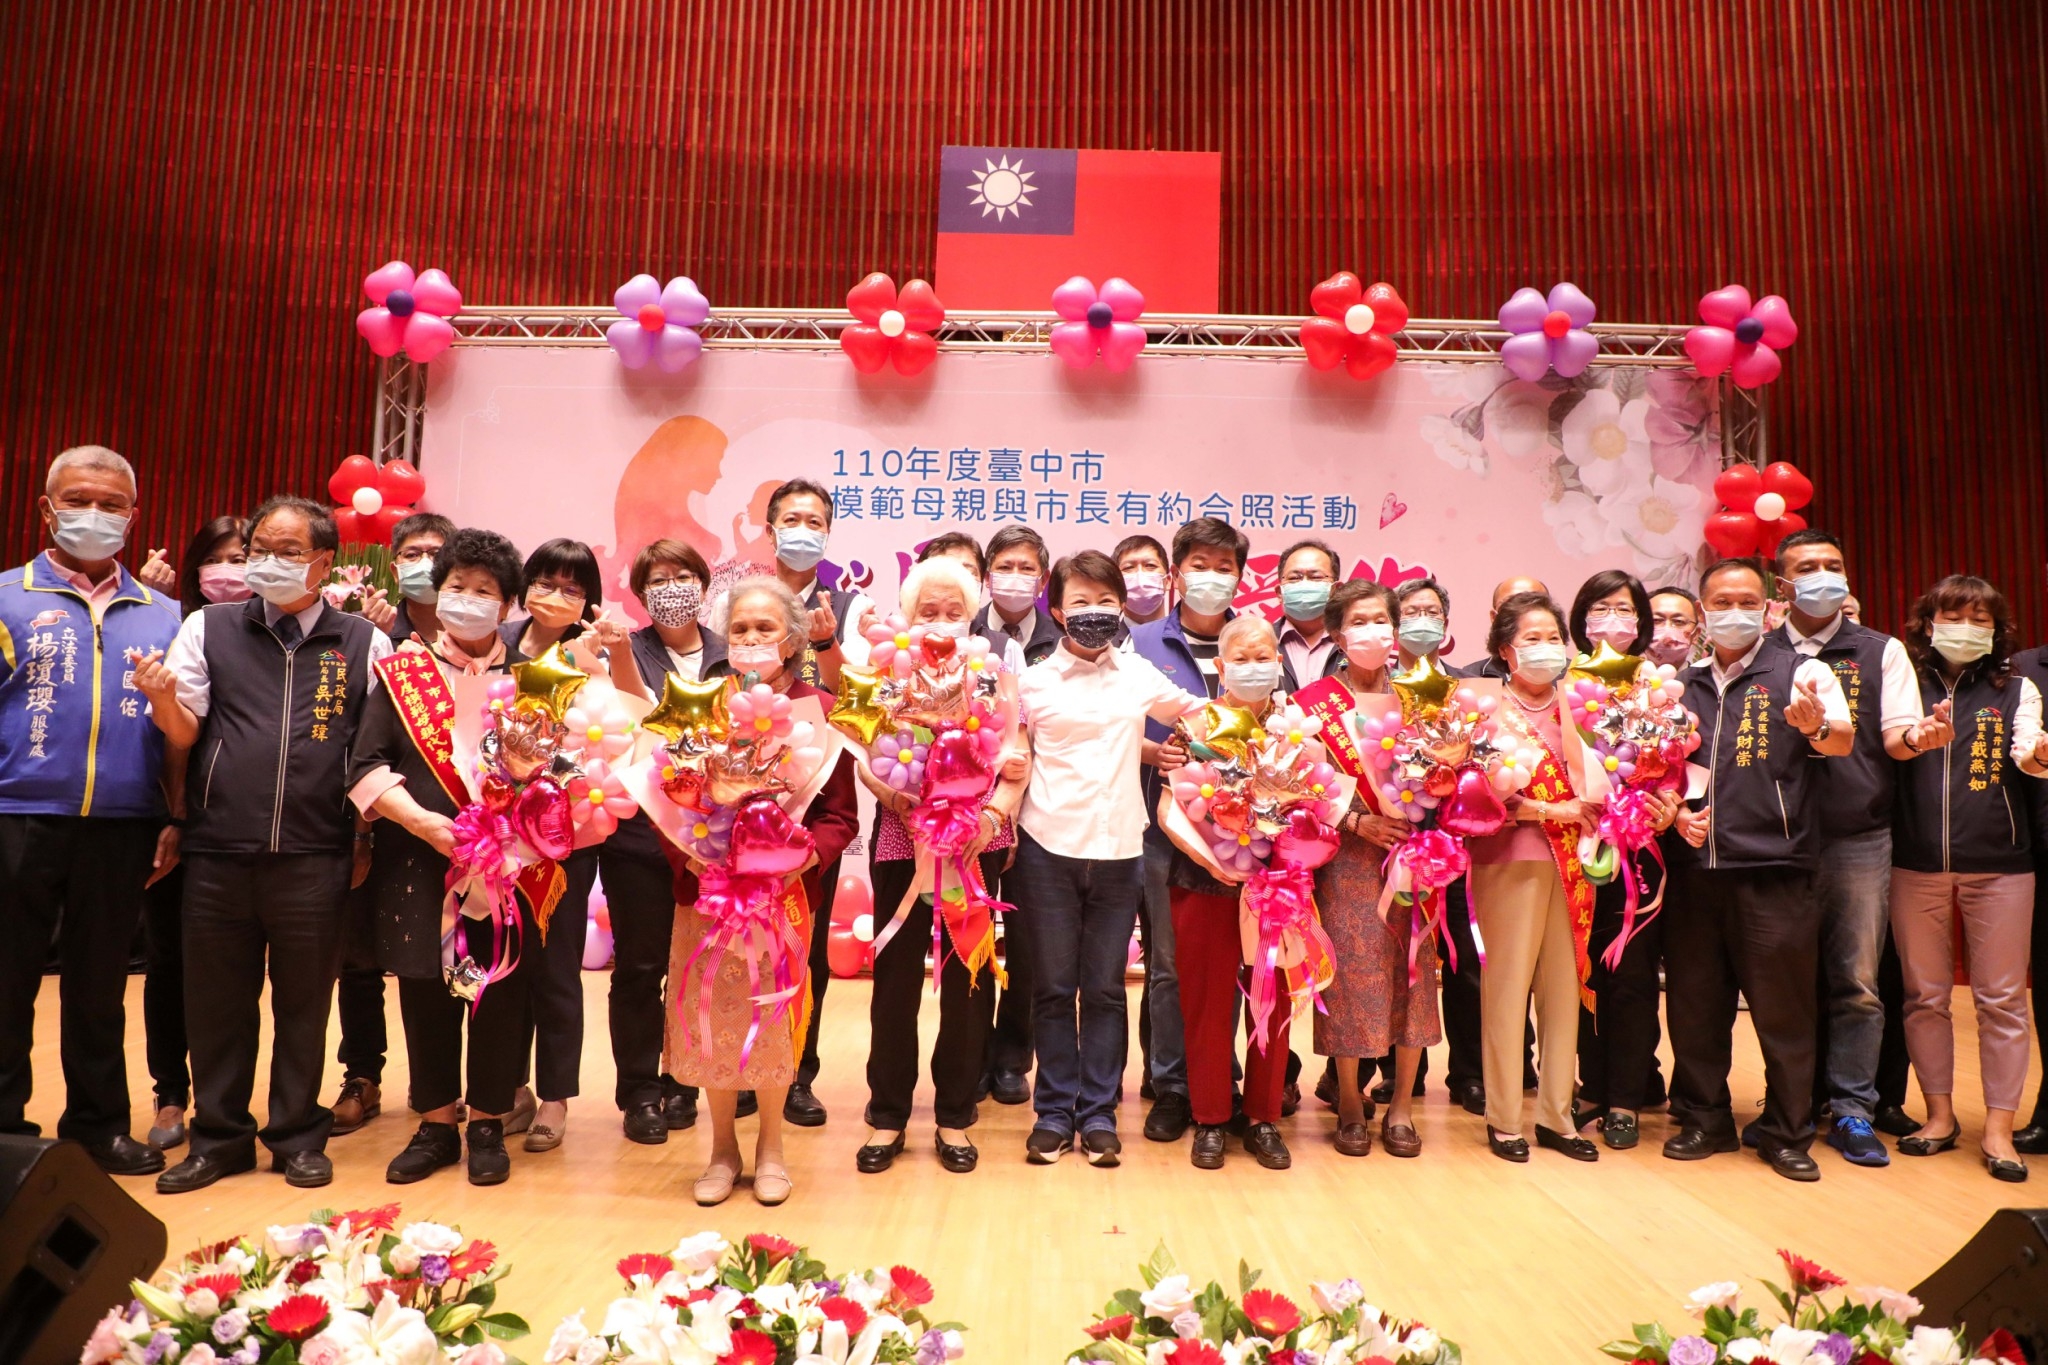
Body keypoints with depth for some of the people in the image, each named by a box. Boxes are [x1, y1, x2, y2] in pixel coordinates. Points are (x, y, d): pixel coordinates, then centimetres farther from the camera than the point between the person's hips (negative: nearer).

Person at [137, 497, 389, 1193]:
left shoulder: (364, 642, 5)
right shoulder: (208, 628, 8)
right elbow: (183, 735, 3)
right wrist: (163, 698, -19)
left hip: (315, 857, -1)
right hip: (218, 852, 1)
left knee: (303, 1002, 8)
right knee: (216, 1002, 10)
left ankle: (298, 1135, 23)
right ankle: (220, 1135, 27)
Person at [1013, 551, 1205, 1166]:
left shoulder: (1138, 675, 7)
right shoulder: (1033, 682, 2)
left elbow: (1194, 712, 22)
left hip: (1118, 848, 1)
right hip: (1049, 845, -1)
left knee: (1105, 987, 8)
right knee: (1053, 986, 6)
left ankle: (1099, 1112, 18)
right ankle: (1055, 1110, 18)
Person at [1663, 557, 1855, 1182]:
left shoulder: (1799, 673, 2)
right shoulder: (1684, 685, 13)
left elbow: (1843, 740, -13)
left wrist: (1816, 724, -36)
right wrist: (1677, 812, 0)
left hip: (1773, 871, -3)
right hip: (1695, 869, 4)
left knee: (1783, 1007, 3)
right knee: (1694, 1002, 9)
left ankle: (1786, 1134, 19)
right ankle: (1703, 1119, 25)